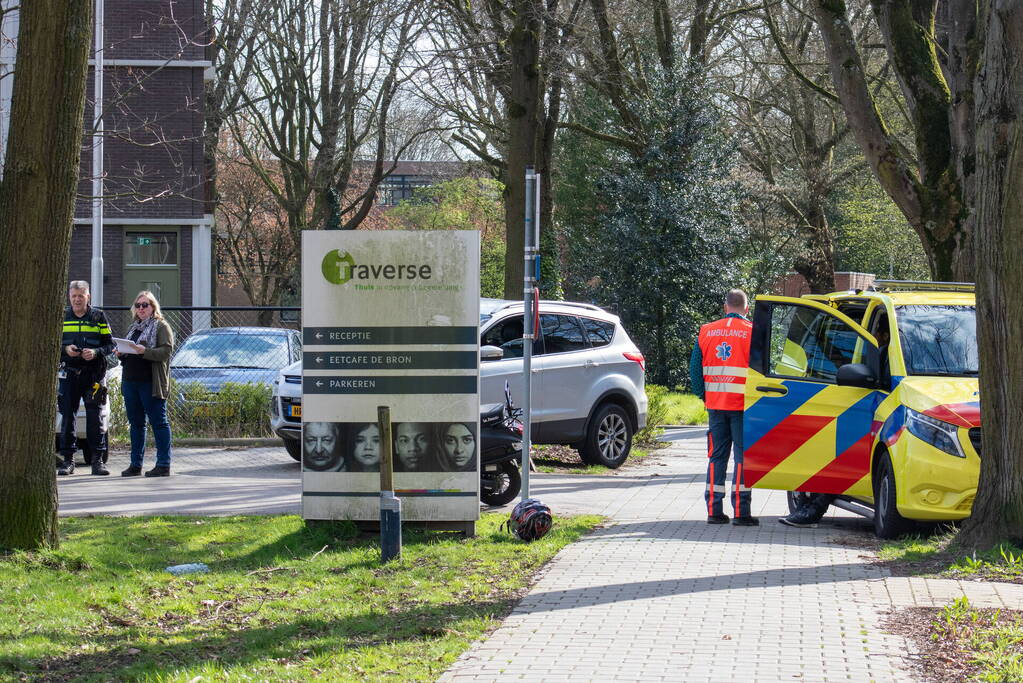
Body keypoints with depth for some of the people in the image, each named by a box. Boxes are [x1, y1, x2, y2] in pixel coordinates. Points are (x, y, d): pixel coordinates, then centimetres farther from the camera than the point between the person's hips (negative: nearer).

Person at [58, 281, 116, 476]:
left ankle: (98, 461, 1)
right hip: (68, 374, 1)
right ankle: (68, 461, 7)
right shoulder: (62, 317, 10)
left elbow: (110, 345, 5)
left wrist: (96, 352, -14)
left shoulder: (98, 317, 6)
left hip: (93, 373, -1)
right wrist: (65, 349, -10)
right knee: (67, 416, 1)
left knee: (95, 418, -2)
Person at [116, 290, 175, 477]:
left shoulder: (161, 327, -2)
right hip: (130, 381, 8)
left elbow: (166, 352, -13)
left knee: (158, 422, -6)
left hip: (151, 383, -8)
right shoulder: (133, 328, 21)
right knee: (136, 423, 10)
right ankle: (135, 465, 15)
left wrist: (144, 351, -24)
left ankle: (163, 464, -5)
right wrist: (121, 354, 6)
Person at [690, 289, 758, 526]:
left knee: (717, 456, 10)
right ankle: (741, 511, -4)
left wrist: (703, 395, 15)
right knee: (743, 456, 0)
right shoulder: (751, 332, -6)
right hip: (742, 404, -4)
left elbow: (694, 367, 8)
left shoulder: (707, 331, 7)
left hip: (715, 403, 4)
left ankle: (714, 510, 8)